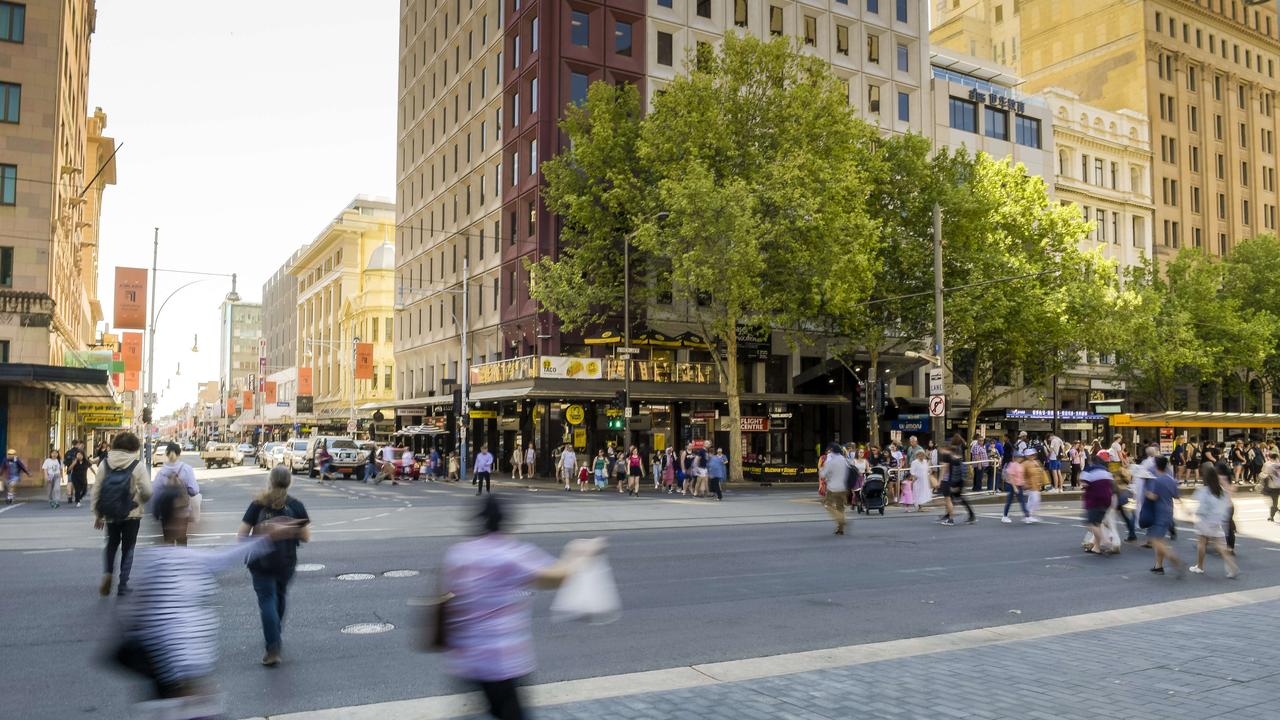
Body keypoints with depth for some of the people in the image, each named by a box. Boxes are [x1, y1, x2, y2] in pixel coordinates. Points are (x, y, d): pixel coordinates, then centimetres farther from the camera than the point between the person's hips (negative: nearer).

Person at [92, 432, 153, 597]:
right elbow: (147, 491, -13)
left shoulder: (105, 464, -1)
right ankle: (123, 585, 10)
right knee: (128, 548, 10)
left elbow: (96, 490, 1)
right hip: (132, 514, -2)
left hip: (110, 514, 3)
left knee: (111, 544, 23)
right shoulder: (138, 465, -11)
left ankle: (107, 573, 1)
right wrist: (142, 500, 11)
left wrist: (98, 515, 10)